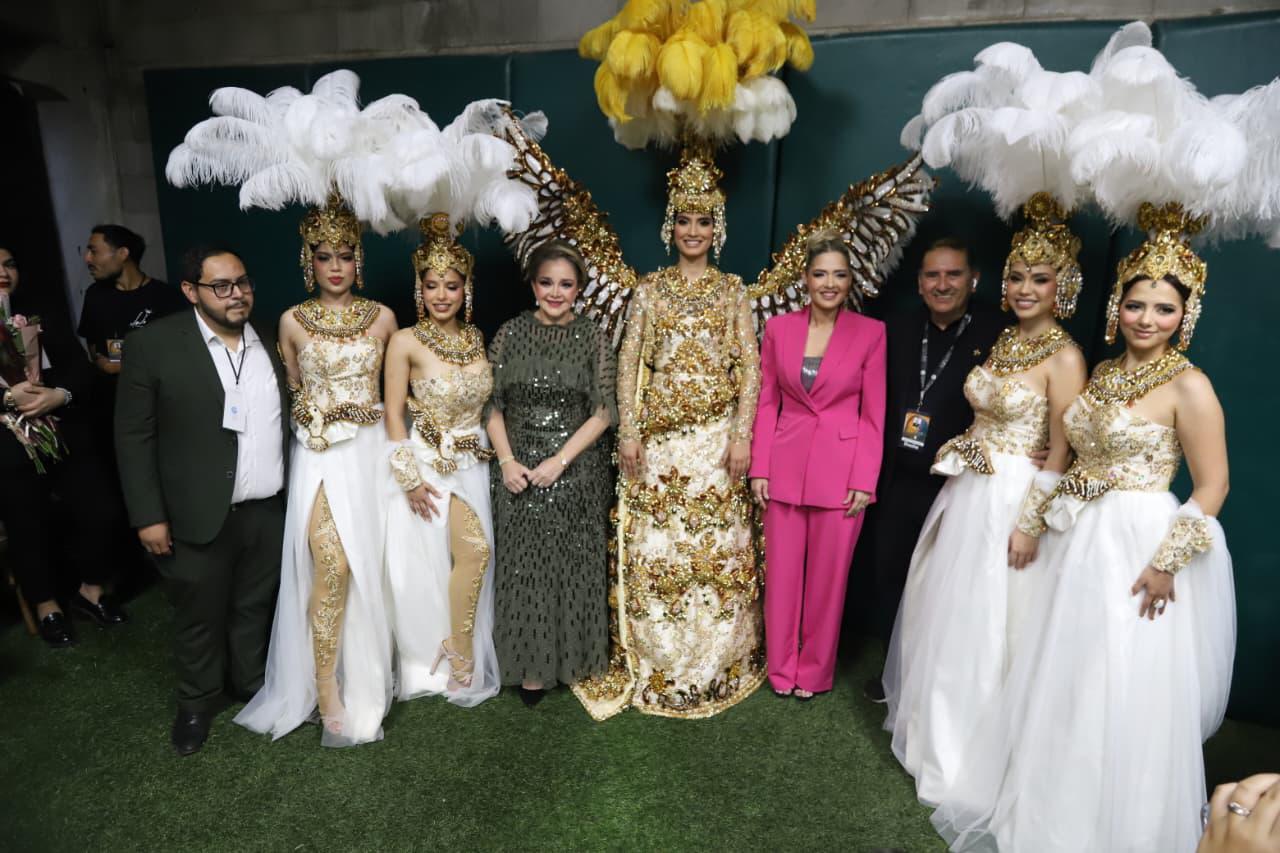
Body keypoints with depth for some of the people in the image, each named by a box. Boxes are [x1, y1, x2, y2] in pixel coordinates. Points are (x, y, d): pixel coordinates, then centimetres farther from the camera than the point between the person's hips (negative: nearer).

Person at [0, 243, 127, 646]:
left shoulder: (36, 308, 3)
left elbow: (76, 361, 0)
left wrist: (60, 394, -17)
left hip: (67, 437, 2)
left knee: (98, 514, 7)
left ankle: (91, 590, 31)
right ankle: (46, 606, 34)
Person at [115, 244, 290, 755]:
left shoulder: (270, 343, 3)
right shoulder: (154, 344, -10)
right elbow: (133, 438, -8)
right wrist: (148, 516, -10)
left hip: (269, 511, 4)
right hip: (199, 516, -3)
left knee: (255, 607, 19)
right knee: (200, 616, 14)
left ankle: (252, 683, 41)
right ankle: (197, 702, 37)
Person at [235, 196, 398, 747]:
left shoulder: (382, 317, 5)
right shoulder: (292, 321, 3)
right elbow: (293, 390, 14)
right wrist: (317, 415, 10)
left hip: (369, 451, 2)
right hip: (318, 453, -1)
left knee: (366, 566, 6)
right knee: (331, 566, -11)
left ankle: (362, 677, 26)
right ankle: (327, 692, 2)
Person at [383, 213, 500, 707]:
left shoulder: (477, 339, 5)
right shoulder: (406, 342, -10)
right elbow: (394, 416, -9)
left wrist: (494, 453, 5)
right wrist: (410, 477, -13)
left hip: (472, 464, 5)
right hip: (428, 465, -5)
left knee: (472, 551, 6)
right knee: (475, 548, -10)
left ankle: (459, 657, 26)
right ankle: (461, 660, 11)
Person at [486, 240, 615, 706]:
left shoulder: (593, 338, 0)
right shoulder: (510, 334, 3)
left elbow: (602, 413, -4)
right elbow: (492, 408, 4)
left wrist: (559, 461, -12)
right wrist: (507, 462, -9)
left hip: (577, 470, -1)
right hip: (518, 469, 1)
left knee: (574, 565, 6)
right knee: (523, 568, 4)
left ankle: (571, 660, 26)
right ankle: (531, 666, 19)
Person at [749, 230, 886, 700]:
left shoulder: (871, 333, -4)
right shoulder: (778, 328, 2)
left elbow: (874, 414, -3)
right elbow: (767, 402, 5)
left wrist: (864, 480, -7)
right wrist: (759, 468, 1)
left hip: (841, 470, -2)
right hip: (785, 467, 2)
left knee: (828, 575, 9)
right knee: (782, 571, 11)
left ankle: (814, 670, 30)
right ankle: (782, 668, 30)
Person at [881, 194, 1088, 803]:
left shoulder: (1064, 356, -14)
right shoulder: (1002, 341, 8)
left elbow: (1060, 454, -14)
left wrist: (1029, 524, -16)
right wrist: (958, 458, 15)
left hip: (1010, 503, -7)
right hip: (966, 494, 8)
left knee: (983, 626, 5)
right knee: (943, 615, 18)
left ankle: (973, 755, 26)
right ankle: (935, 724, 40)